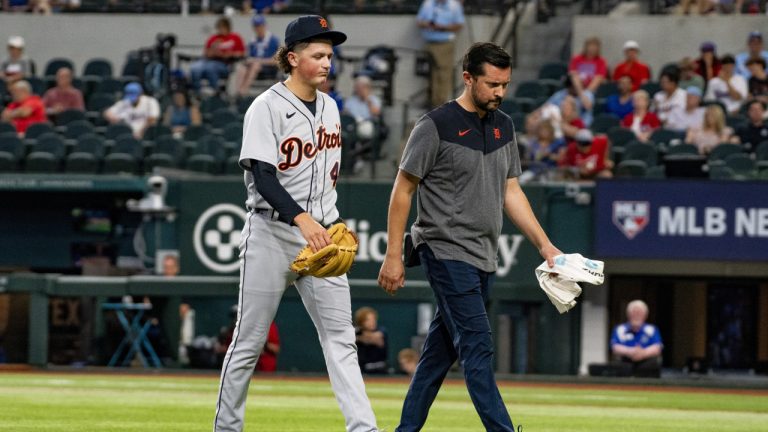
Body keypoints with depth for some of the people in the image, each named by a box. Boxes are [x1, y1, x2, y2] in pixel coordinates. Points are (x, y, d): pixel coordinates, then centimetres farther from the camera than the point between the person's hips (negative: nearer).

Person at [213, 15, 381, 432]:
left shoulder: (329, 107, 11)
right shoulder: (267, 108, -10)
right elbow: (263, 177, -20)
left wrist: (334, 222, 17)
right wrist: (301, 218, -34)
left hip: (320, 236, 5)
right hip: (272, 236, -5)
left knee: (340, 337, -3)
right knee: (249, 340, 1)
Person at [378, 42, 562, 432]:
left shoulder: (503, 126, 13)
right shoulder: (436, 126, -10)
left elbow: (510, 191, 18)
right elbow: (402, 190, -7)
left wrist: (544, 246, 10)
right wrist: (393, 256, -10)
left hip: (483, 259, 7)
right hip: (447, 253, -7)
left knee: (440, 352, 10)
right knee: (478, 348, -13)